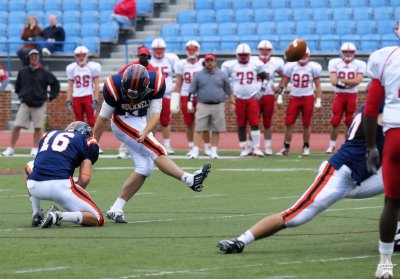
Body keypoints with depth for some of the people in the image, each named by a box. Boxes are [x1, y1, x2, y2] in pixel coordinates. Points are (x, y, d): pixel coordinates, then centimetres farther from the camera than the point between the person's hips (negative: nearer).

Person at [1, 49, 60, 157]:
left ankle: (35, 149, 13)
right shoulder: (22, 72, 3)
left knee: (38, 127, 1)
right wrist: (20, 95, 12)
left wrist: (50, 97, 2)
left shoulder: (45, 73, -3)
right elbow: (17, 85, 21)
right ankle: (10, 149, 1)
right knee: (16, 126, -4)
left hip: (39, 104, -1)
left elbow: (55, 84, 6)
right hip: (25, 104, 1)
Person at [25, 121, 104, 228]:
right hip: (61, 185, -4)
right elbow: (84, 178, 1)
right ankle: (59, 216, -16)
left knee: (30, 166, 41)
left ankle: (36, 215, 26)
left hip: (35, 187, 5)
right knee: (97, 219, 10)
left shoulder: (49, 135, 29)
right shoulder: (87, 142, 14)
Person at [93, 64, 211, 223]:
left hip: (142, 122, 5)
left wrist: (145, 132, -36)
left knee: (145, 169, -2)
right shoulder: (115, 87, -27)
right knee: (157, 151, -24)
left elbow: (155, 113, -17)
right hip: (123, 121, -5)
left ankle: (116, 209, 2)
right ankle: (190, 180, -33)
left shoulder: (156, 83, -21)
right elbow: (103, 118, -15)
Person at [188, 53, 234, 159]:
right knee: (199, 129, -6)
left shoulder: (221, 75, 7)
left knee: (216, 130, 3)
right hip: (203, 106, -1)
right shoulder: (198, 75, 6)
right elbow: (192, 90, 6)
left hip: (218, 106, 1)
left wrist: (232, 103, 9)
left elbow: (229, 90, 12)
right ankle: (195, 151, -5)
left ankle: (214, 151, 11)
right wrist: (190, 103, -3)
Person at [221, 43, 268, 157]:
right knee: (241, 125, 5)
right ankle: (244, 147, 14)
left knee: (255, 123, -6)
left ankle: (256, 148, -2)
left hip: (253, 98, 0)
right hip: (239, 99, 0)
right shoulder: (230, 65, -1)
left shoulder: (256, 65, 3)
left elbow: (265, 78, 16)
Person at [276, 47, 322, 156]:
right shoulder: (291, 66, -1)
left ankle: (306, 147, 16)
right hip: (294, 98, 1)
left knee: (306, 124, 4)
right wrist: (280, 96, -1)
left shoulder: (313, 67, -3)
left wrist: (318, 100, -4)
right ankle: (286, 148, 4)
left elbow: (318, 85, 2)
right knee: (288, 123, -4)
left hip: (308, 98, -1)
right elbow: (283, 83, 6)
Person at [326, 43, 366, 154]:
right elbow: (333, 81, -10)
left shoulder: (359, 64, -1)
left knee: (350, 122, 1)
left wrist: (341, 80, -13)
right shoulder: (334, 63, 1)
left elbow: (358, 80, -14)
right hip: (339, 95, 0)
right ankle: (332, 145, 7)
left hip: (352, 96, 0)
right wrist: (350, 82, -16)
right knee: (334, 122, -3)